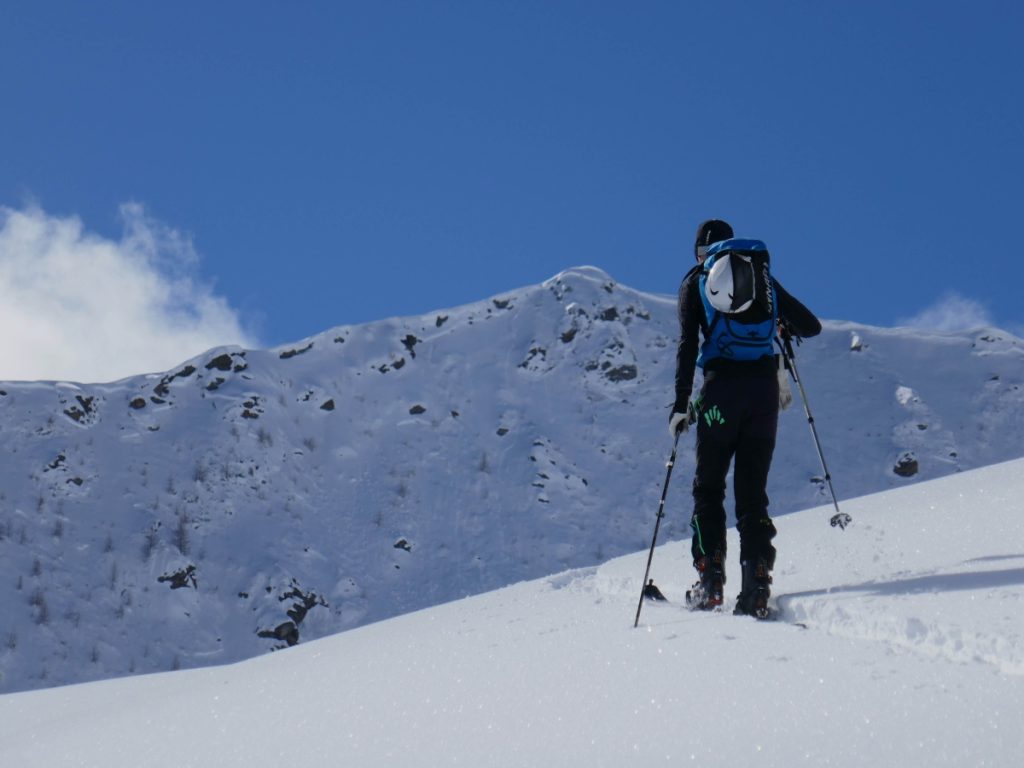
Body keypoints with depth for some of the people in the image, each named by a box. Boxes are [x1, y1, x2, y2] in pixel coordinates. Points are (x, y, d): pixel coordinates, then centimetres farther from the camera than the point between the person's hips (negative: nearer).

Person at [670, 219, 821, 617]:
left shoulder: (695, 282, 9)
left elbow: (687, 345, -3)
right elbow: (811, 326, 15)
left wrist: (681, 401, -5)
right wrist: (781, 327, 37)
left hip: (722, 384, -2)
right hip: (764, 384, 2)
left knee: (709, 486, 9)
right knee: (753, 490, 7)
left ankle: (710, 579, -1)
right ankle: (756, 581, -8)